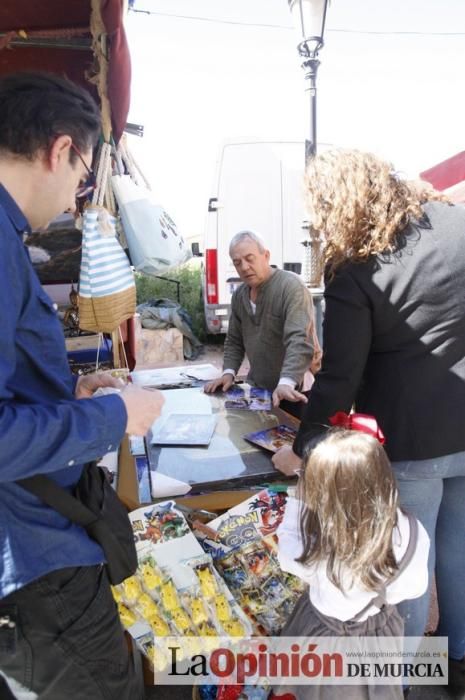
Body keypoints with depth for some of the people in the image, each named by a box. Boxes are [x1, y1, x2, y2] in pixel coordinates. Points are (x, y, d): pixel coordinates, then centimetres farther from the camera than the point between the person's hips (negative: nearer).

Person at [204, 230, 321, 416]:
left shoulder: (291, 287, -18)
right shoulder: (239, 296, 5)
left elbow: (299, 341, -29)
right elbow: (234, 341, 13)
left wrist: (287, 382, -41)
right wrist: (229, 372, -3)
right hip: (257, 389, 6)